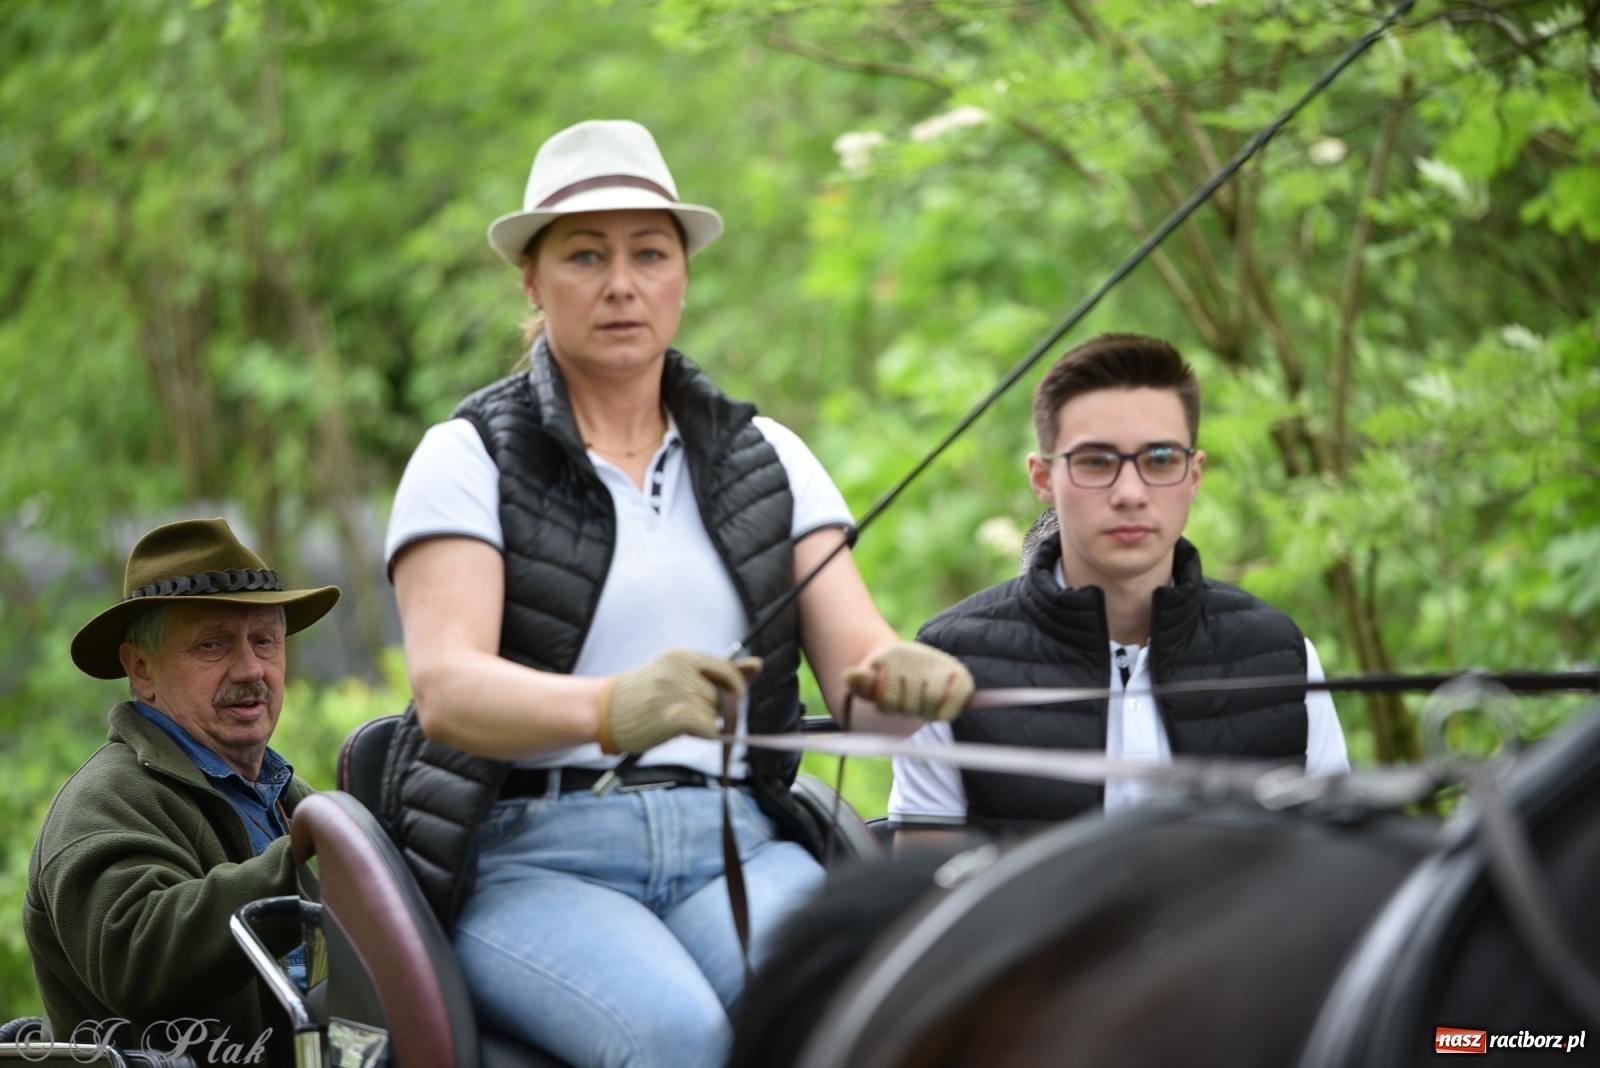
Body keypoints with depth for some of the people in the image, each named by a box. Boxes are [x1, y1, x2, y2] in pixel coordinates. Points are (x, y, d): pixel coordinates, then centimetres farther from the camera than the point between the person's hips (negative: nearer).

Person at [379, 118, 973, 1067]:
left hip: (735, 845, 3)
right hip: (533, 854, -3)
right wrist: (611, 710, -36)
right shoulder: (469, 458, 2)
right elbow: (445, 686, -15)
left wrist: (901, 678, -22)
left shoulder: (767, 459, 15)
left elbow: (858, 669, 4)